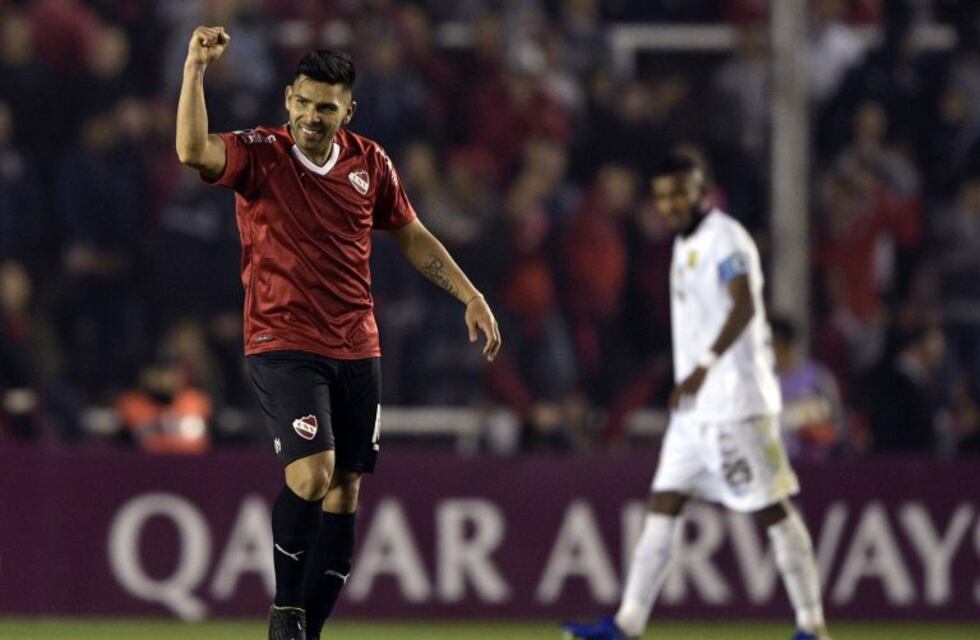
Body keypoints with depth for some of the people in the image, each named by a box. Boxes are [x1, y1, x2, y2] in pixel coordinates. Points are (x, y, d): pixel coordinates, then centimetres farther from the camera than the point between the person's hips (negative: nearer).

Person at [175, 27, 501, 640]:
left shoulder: (370, 163, 5)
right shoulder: (260, 154, -8)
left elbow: (413, 237, 18)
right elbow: (194, 151, -28)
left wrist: (471, 297, 13)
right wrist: (196, 67, -35)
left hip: (357, 349, 5)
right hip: (283, 345, -5)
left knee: (345, 491, 5)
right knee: (312, 472, -22)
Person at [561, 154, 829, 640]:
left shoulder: (725, 239, -11)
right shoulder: (686, 244, 18)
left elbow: (744, 306, -26)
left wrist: (704, 366, -37)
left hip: (736, 403, -9)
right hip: (695, 406, 9)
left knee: (770, 508, -6)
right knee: (663, 504, 5)